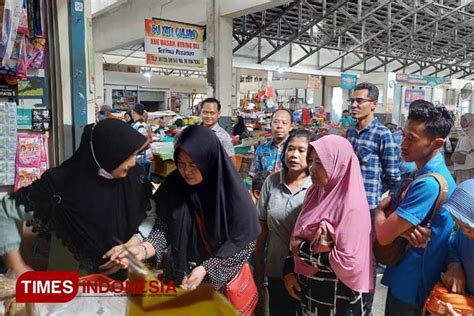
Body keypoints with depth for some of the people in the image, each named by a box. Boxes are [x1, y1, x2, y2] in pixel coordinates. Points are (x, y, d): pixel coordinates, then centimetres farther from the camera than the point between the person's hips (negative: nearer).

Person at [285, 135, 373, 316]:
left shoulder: (352, 206, -21)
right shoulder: (315, 193, 0)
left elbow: (348, 262, -24)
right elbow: (298, 236, 8)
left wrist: (304, 250, -18)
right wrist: (289, 270, -2)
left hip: (337, 296, -6)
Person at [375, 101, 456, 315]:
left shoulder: (429, 183, -28)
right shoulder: (423, 172, 4)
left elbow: (383, 234, -27)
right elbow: (384, 205, 5)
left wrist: (380, 215, -5)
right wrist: (400, 226, -17)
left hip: (412, 285, -9)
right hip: (405, 278, 9)